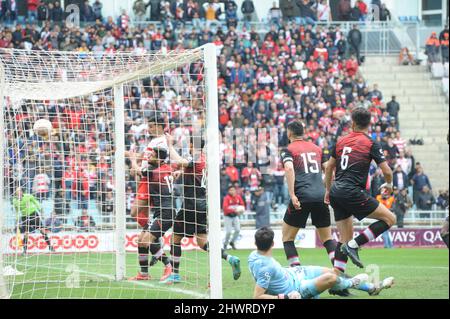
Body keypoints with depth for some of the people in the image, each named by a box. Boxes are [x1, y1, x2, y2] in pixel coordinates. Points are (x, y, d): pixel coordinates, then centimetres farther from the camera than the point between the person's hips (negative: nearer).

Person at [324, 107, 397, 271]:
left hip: (336, 192, 7)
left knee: (345, 238, 13)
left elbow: (329, 167, 23)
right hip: (352, 192, -7)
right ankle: (353, 245, -9)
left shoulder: (341, 141, 15)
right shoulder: (371, 144, -2)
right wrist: (389, 184, 19)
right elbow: (387, 171, -4)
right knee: (390, 219, -1)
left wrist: (328, 190, 36)